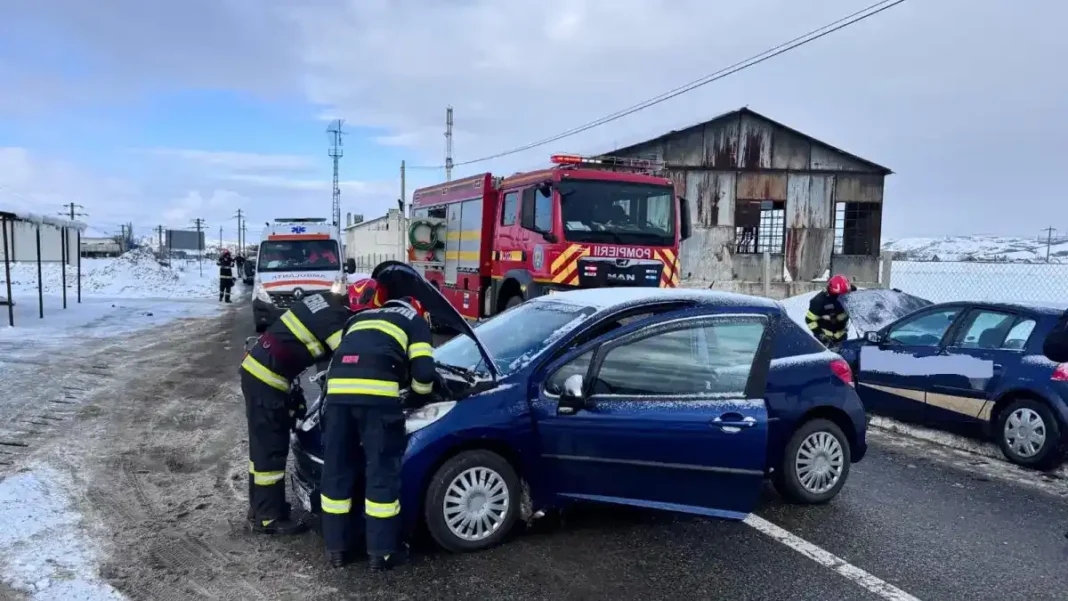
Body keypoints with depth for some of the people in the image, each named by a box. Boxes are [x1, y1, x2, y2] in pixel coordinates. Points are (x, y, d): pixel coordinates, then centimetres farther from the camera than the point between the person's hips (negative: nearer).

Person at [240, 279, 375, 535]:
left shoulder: (323, 302, 11)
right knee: (271, 448, -1)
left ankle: (259, 508, 30)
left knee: (263, 444, 18)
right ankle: (268, 517, 9)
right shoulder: (337, 320, -16)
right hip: (268, 379, -10)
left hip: (255, 368, 10)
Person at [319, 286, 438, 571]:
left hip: (338, 386, 5)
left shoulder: (360, 318, 39)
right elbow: (424, 371, 10)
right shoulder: (416, 322, 23)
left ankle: (336, 547, 23)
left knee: (337, 467, 14)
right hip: (377, 390, -5)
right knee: (382, 470, 4)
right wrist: (418, 397, 30)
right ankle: (382, 551, 12)